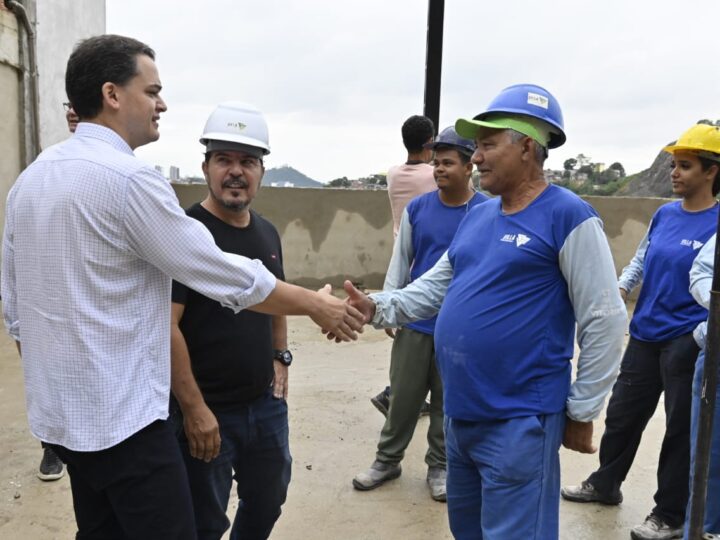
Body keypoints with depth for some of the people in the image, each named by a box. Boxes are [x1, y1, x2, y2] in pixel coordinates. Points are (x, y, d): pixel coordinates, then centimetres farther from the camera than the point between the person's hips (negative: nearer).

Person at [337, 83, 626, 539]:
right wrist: (378, 308, -4)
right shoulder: (477, 217, 10)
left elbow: (604, 322, -14)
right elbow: (435, 287, 12)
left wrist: (582, 411, -10)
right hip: (461, 414, 8)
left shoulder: (569, 218, -14)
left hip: (519, 422, -8)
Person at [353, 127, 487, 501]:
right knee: (403, 395, 11)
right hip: (415, 321, 2)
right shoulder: (417, 208, 2)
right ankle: (387, 459, 28)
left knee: (447, 401, 11)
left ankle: (439, 466, 28)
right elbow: (400, 260, 7)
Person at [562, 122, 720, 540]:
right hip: (645, 336, 6)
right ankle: (605, 484, 38)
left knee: (681, 429, 8)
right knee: (623, 413, 17)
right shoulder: (664, 214, 5)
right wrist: (617, 292, -1)